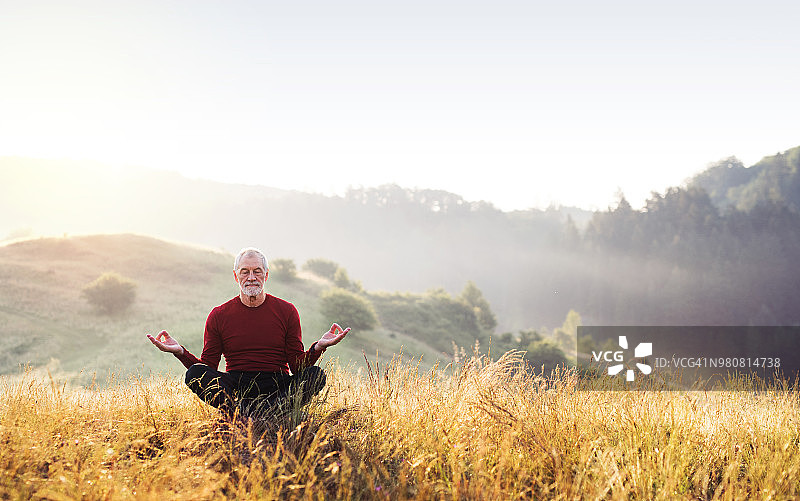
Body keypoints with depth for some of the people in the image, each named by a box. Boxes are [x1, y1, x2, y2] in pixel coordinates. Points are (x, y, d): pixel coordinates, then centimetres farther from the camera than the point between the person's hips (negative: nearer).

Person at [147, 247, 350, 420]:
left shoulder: (286, 311, 7)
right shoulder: (219, 315, 9)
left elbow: (298, 366, 6)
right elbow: (208, 366, 8)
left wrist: (318, 347, -13)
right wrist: (180, 352, -9)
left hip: (277, 387, 0)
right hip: (234, 386, 0)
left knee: (315, 374, -28)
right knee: (195, 373, -26)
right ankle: (248, 417, -41)